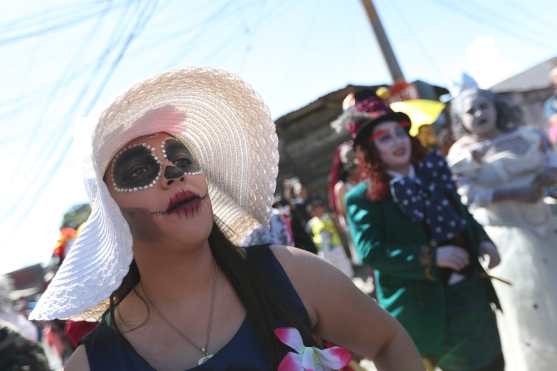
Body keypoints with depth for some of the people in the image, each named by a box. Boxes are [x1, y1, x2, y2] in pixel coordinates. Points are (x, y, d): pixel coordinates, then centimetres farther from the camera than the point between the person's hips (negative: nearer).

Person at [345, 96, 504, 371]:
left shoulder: (432, 171, 6)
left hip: (473, 290, 7)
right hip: (426, 306, -6)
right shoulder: (363, 198, -13)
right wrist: (432, 257, -26)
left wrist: (481, 240, -1)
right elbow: (370, 252, -22)